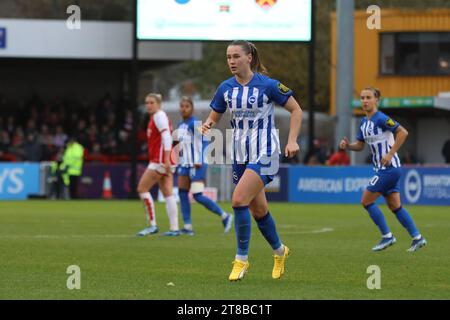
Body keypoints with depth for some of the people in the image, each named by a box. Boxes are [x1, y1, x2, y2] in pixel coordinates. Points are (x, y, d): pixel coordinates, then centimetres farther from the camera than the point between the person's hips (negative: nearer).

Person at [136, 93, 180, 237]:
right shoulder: (155, 117, 20)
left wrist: (166, 159, -26)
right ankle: (174, 228, 0)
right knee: (168, 194, 5)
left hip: (160, 160, -9)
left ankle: (152, 225, -7)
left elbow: (167, 137, -19)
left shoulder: (159, 116, -8)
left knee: (142, 188, -6)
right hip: (163, 162, 9)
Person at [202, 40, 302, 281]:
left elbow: (296, 110, -4)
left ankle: (241, 259, -10)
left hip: (264, 153, -6)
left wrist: (292, 140, -14)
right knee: (258, 210, 14)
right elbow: (214, 117, 12)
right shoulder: (226, 88, 3)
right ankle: (280, 251, 38)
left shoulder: (267, 85, -12)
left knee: (239, 200, -21)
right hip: (240, 153, 6)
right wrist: (207, 125, -12)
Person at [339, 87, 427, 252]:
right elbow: (360, 145, 17)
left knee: (366, 201, -6)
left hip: (389, 168, -9)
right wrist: (347, 145, -4)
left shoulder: (381, 119, -16)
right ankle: (417, 237, 17)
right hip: (382, 169, 9)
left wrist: (390, 154, -21)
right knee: (395, 206, 12)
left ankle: (387, 236, 2)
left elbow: (403, 132, -21)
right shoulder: (364, 122, 11)